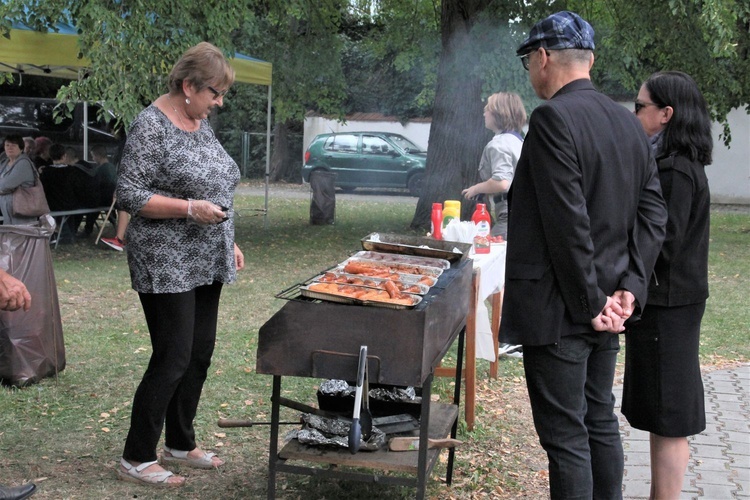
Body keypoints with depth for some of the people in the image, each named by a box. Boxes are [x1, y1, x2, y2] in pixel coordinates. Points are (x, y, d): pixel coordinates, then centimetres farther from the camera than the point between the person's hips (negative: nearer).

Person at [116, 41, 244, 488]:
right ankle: (137, 459, 7)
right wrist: (190, 209, -23)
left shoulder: (201, 122, 11)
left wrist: (230, 242, 16)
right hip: (167, 265, -8)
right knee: (173, 359, -6)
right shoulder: (151, 126, -13)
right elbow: (130, 195, -17)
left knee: (199, 354, 12)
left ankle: (180, 443, 26)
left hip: (205, 264, 8)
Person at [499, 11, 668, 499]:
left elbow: (568, 223, -21)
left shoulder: (553, 118, -17)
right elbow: (654, 212, 6)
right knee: (601, 422, 19)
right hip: (607, 307, 9)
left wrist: (590, 303, -14)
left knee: (566, 436, 0)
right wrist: (630, 287, 0)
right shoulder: (629, 122, 9)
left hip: (559, 310, -8)